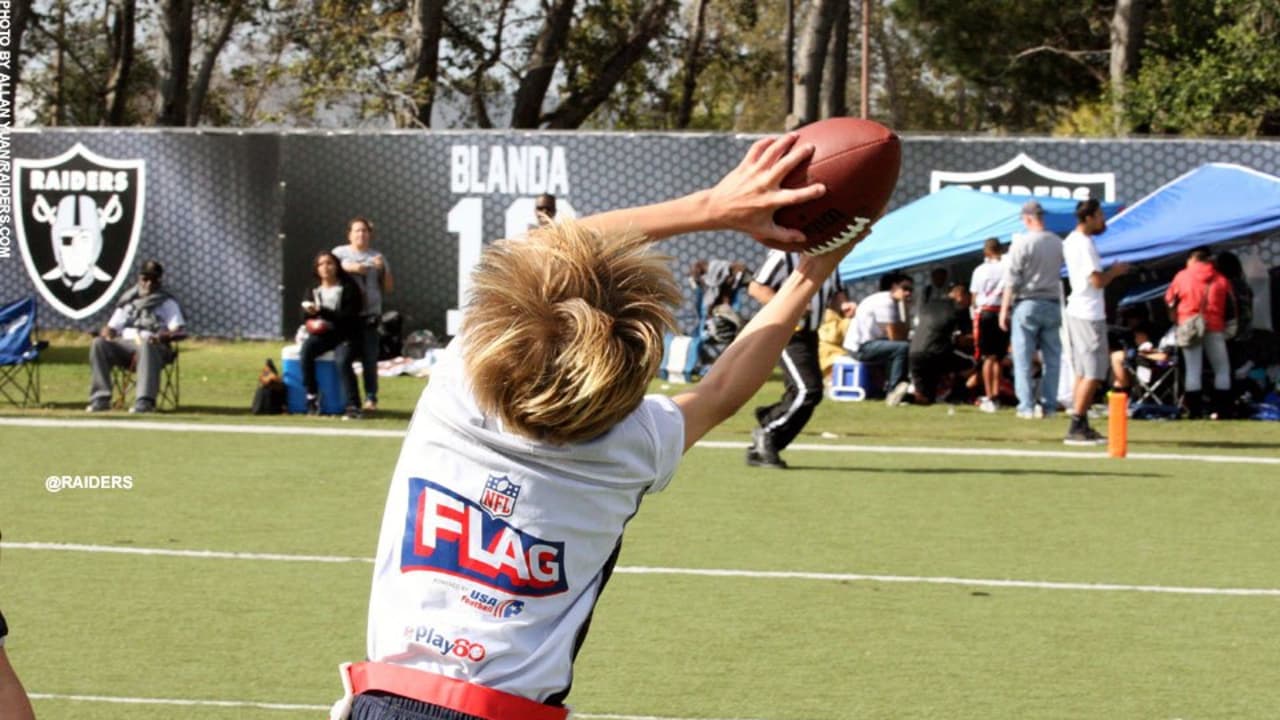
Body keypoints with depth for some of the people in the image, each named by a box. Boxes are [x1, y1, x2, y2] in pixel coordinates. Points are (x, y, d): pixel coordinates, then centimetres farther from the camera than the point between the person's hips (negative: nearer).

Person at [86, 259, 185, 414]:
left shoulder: (167, 302, 14)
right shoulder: (128, 302, 25)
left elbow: (177, 331, 1)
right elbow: (112, 327, 22)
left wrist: (162, 336, -21)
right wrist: (107, 333, -3)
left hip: (153, 345, -4)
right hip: (125, 344, 4)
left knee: (146, 346, -41)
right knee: (98, 344, -24)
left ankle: (145, 401, -49)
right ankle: (100, 398, -27)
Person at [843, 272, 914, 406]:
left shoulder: (893, 302, 14)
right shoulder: (885, 302, -17)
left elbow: (902, 333, 4)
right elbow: (894, 336, -20)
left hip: (869, 342, 11)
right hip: (861, 347, -11)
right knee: (903, 348, -23)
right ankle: (893, 392, -22)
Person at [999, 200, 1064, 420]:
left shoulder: (1022, 242, -9)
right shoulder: (1058, 243, 5)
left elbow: (1012, 280, -9)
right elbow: (1061, 273, 6)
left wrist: (1004, 310, -5)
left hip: (1027, 304, -4)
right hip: (1053, 303, 4)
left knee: (1023, 358, 1)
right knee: (1051, 357, 9)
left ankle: (1027, 406, -3)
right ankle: (1048, 405, 8)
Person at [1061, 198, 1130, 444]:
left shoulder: (1071, 241, 14)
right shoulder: (1085, 244, -17)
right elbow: (1098, 280, -20)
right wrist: (1115, 271, -5)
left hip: (1077, 311, 10)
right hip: (1089, 315, -10)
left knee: (1083, 373, 13)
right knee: (1093, 375, -9)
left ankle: (1081, 427, 16)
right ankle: (1076, 428, -11)